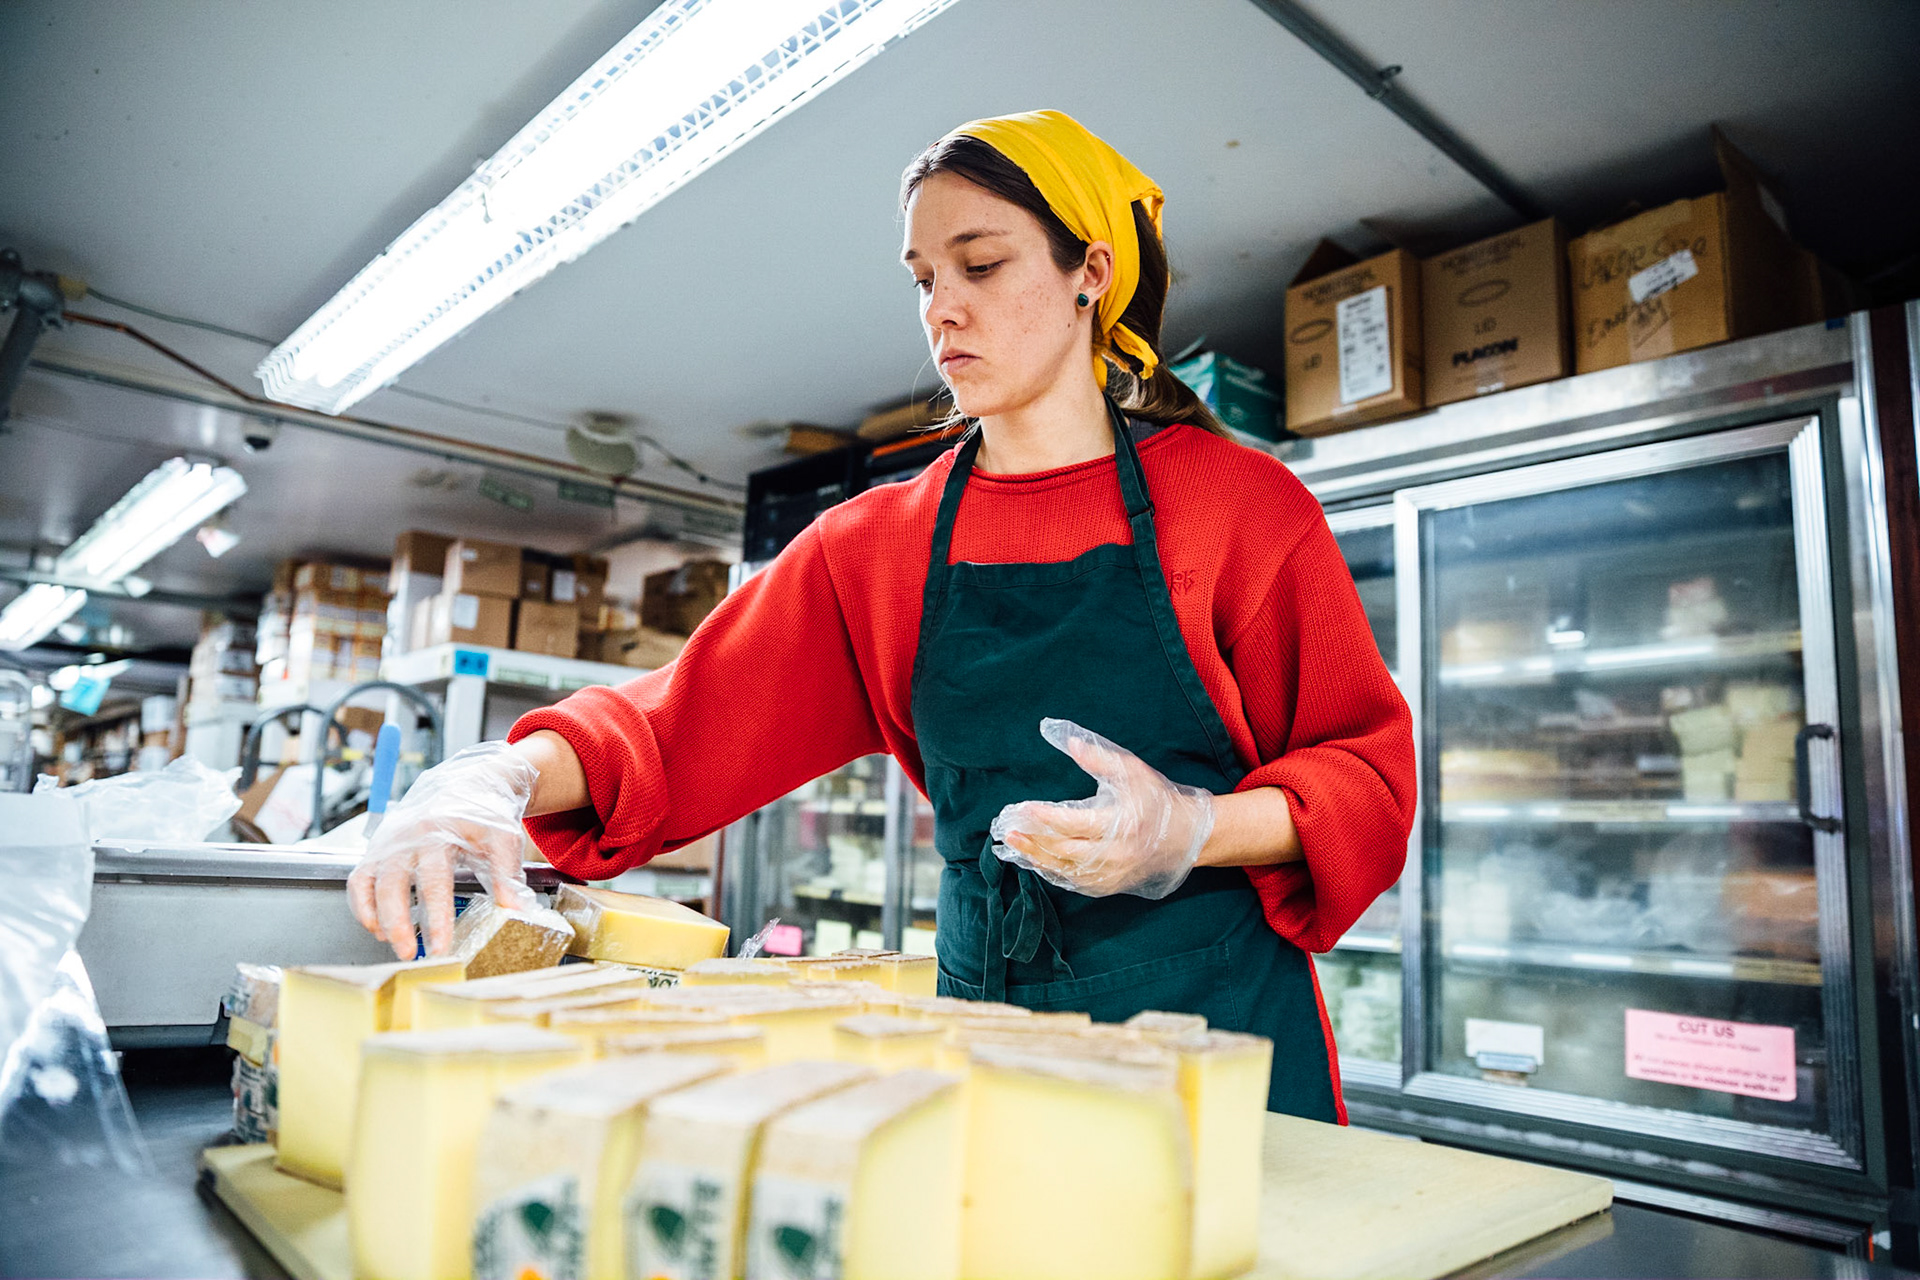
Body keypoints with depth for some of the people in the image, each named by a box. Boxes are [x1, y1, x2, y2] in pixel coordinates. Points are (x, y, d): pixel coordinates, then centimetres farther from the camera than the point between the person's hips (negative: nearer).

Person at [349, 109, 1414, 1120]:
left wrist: (1196, 832, -20)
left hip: (1219, 1026, -2)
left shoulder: (1235, 500, -3)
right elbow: (696, 718, -1)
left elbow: (1369, 772, -1)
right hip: (984, 1022, 3)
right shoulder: (877, 547, 7)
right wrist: (510, 775, -20)